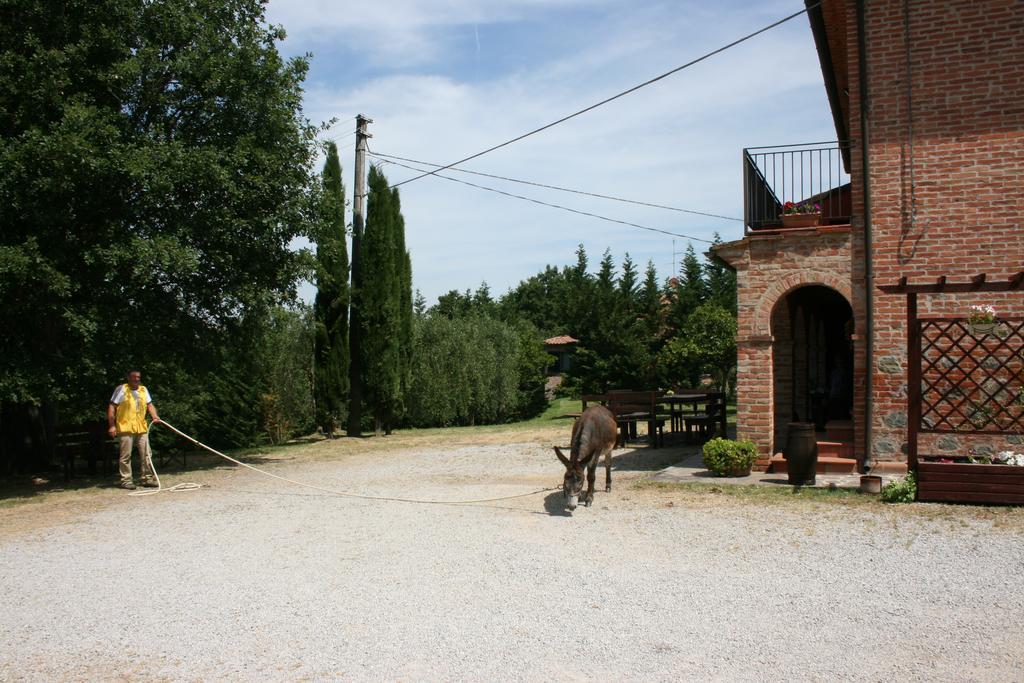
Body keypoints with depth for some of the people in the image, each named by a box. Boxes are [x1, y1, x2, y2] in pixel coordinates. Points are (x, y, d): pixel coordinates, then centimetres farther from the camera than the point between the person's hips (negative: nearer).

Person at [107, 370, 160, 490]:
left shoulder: (143, 390, 14)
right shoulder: (122, 389, -2)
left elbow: (150, 405, 15)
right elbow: (111, 407, -4)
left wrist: (155, 416, -5)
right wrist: (112, 425, -10)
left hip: (142, 428, 5)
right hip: (125, 428, -5)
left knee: (147, 454, 5)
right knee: (126, 455, -1)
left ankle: (147, 478, 14)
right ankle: (126, 480, 6)